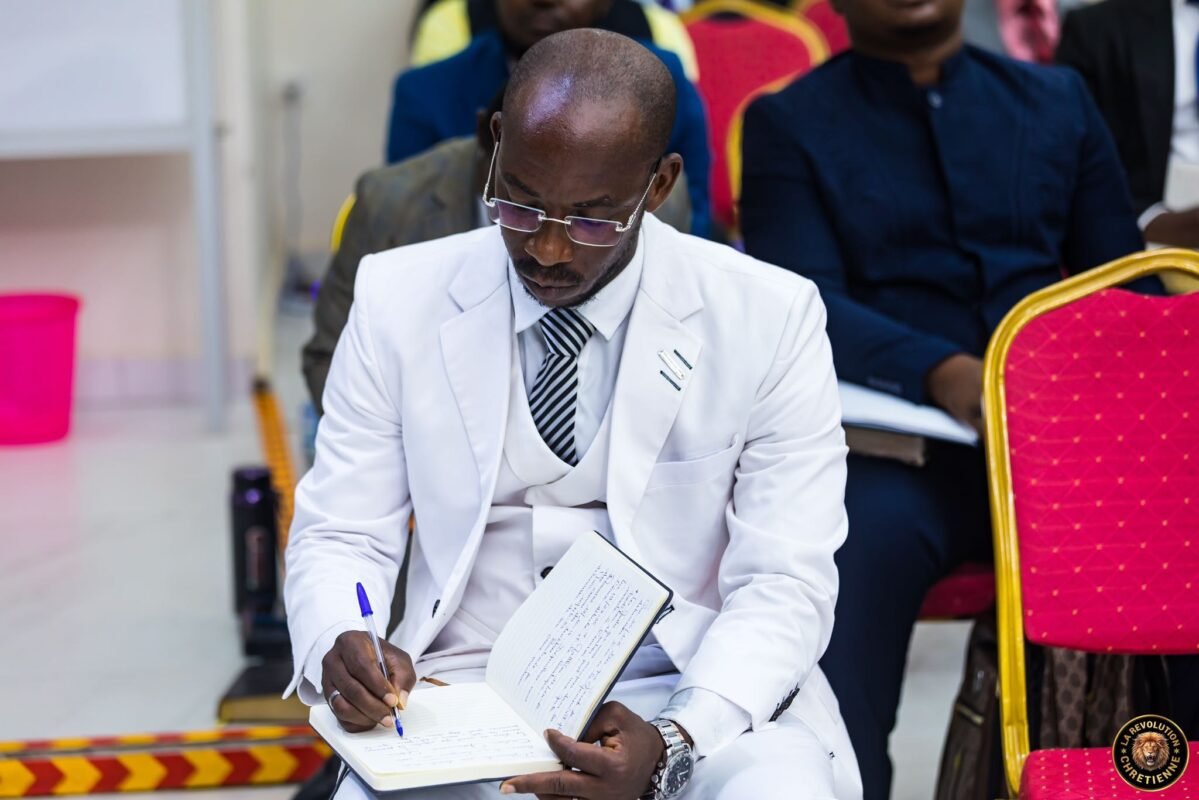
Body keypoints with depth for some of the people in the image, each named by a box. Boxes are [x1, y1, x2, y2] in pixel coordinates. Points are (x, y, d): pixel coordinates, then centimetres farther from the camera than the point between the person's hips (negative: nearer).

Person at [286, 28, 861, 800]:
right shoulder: (399, 299, 2)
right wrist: (338, 649, -19)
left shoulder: (771, 320, -4)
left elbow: (783, 584, -6)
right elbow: (340, 535, 5)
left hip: (706, 694, -1)